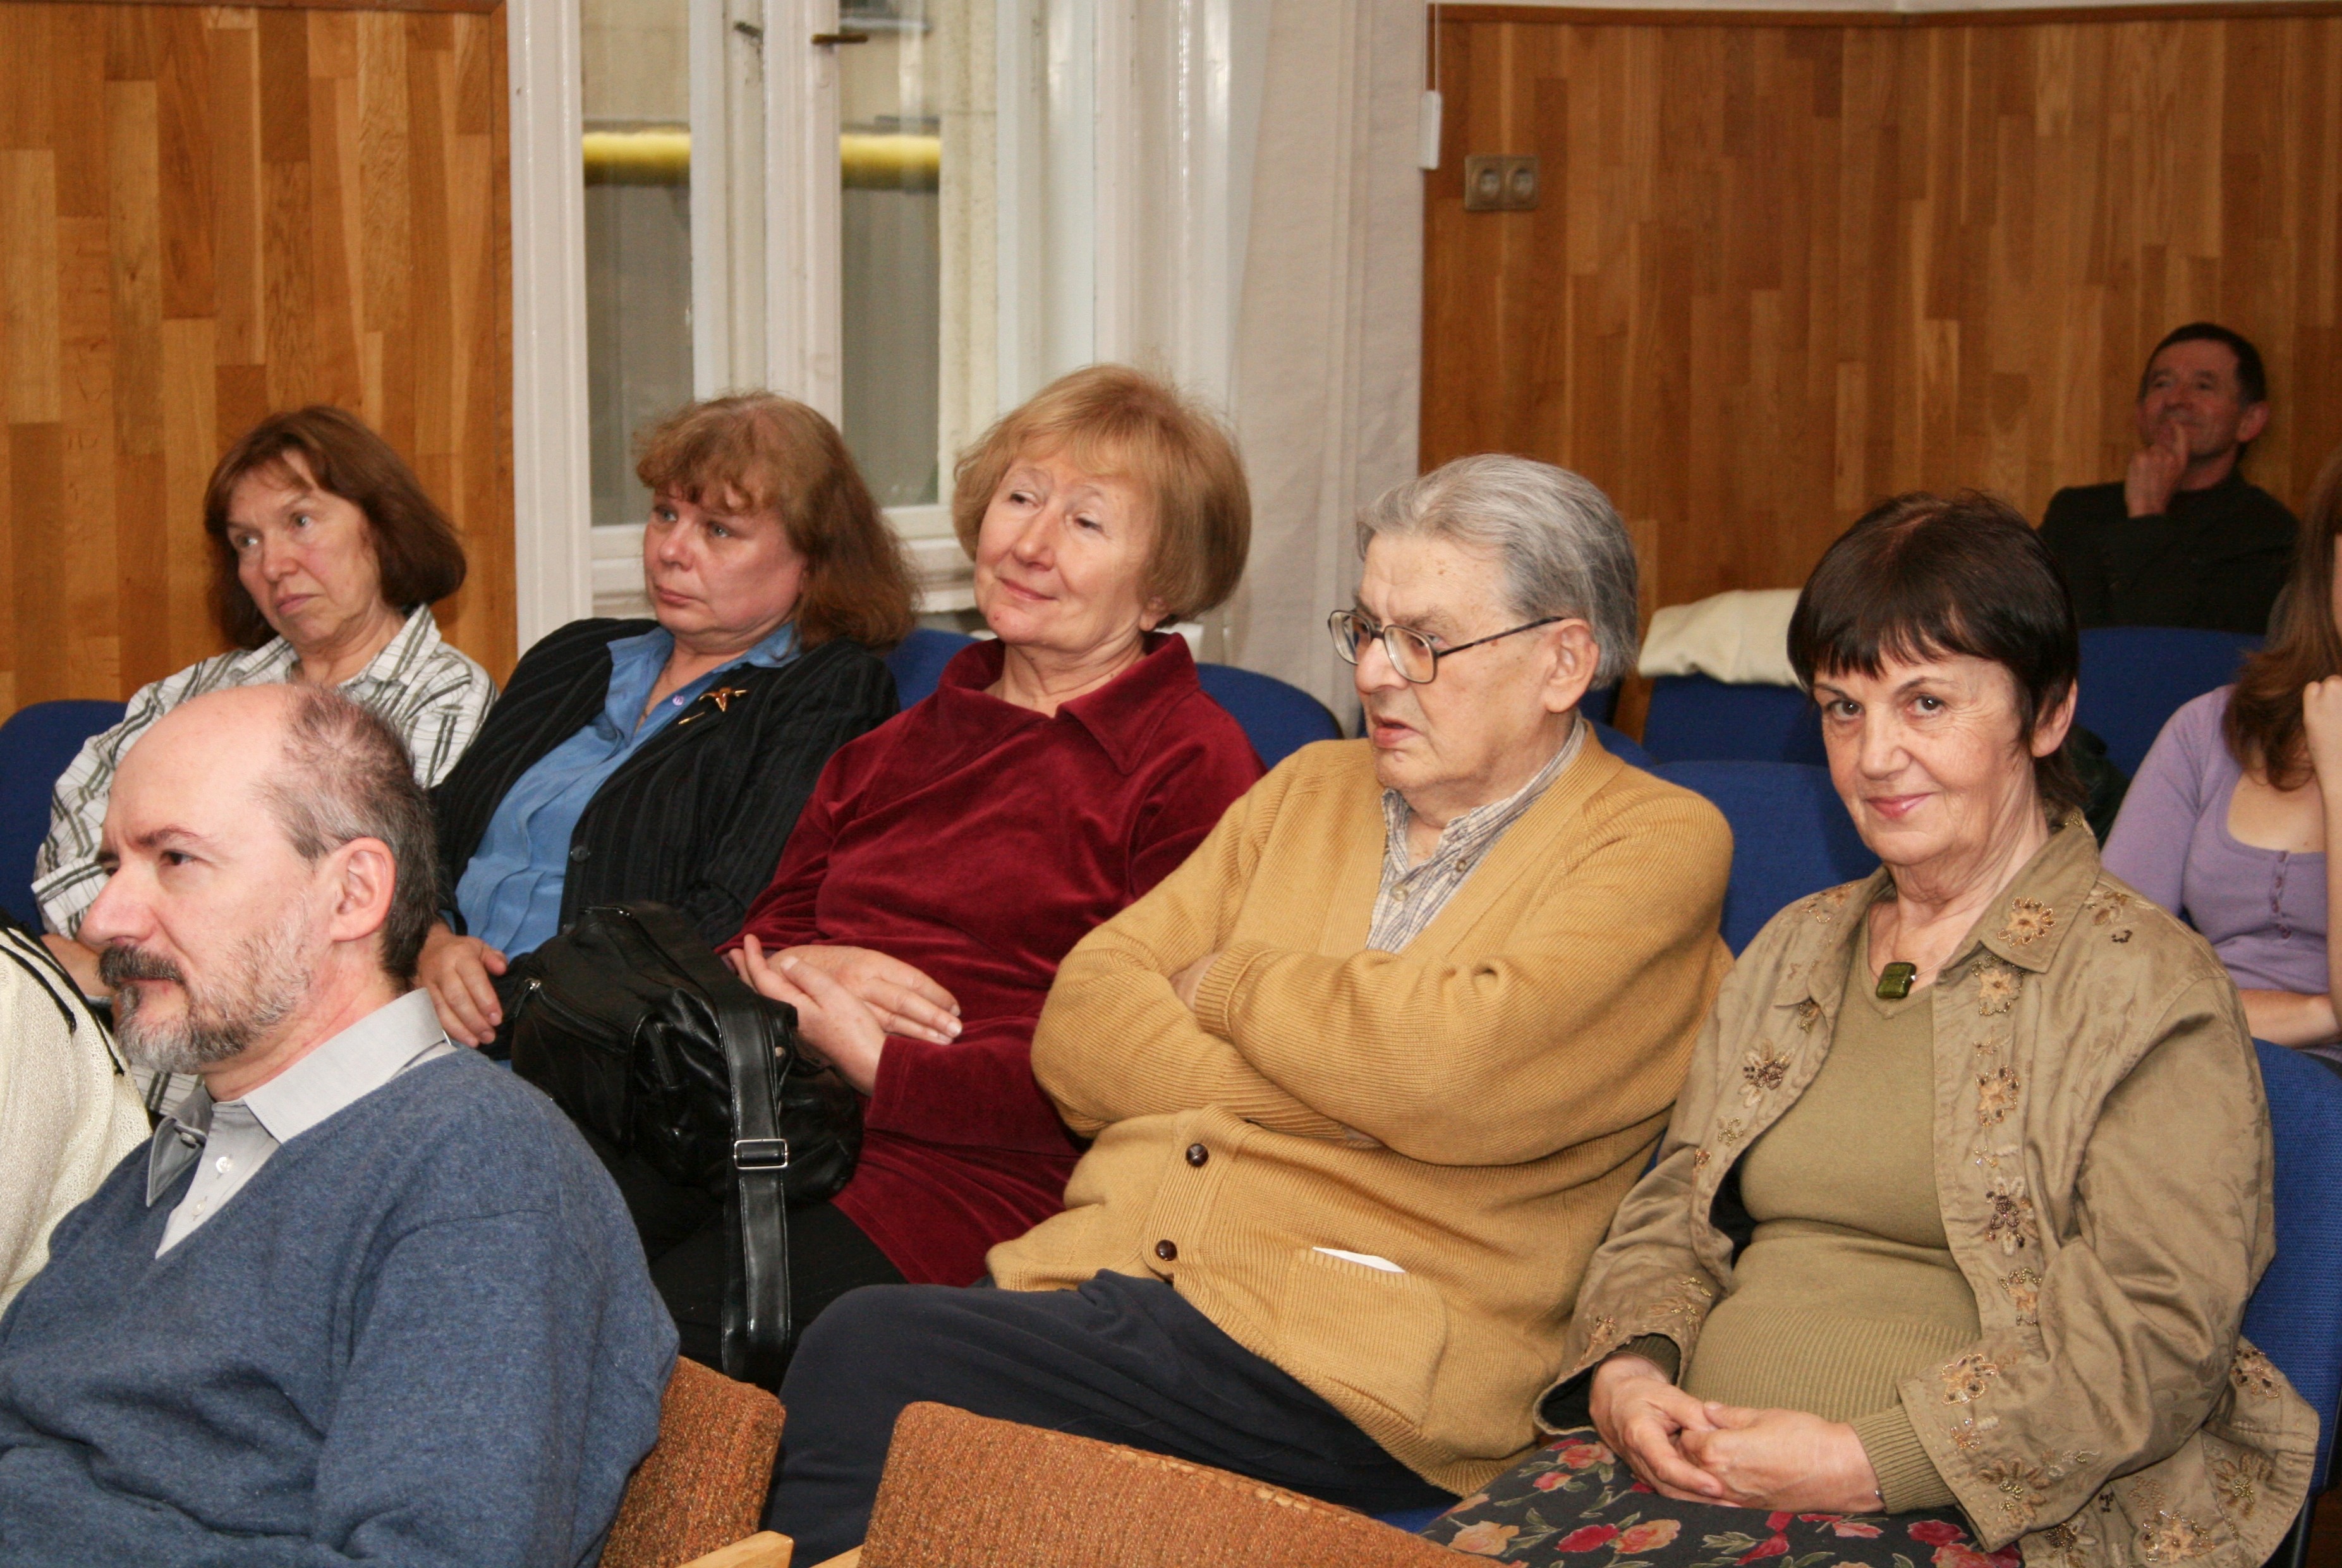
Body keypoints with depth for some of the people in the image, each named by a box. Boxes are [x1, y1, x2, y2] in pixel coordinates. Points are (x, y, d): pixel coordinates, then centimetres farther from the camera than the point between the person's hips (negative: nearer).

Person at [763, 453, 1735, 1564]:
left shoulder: (1659, 846, 4)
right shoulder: (1312, 786, 22)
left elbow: (1457, 1074, -15)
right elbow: (1079, 1032, 12)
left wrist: (1229, 982, 1)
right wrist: (1355, 1076, -3)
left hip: (1351, 1356, -5)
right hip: (1091, 1266, 6)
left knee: (871, 1357, -26)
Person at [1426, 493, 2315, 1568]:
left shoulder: (2148, 990, -1)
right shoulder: (1795, 950, 22)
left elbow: (2153, 1336, -10)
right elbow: (1673, 1217, 21)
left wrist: (1865, 1461, -17)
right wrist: (1626, 1371, -2)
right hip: (1696, 1461, 6)